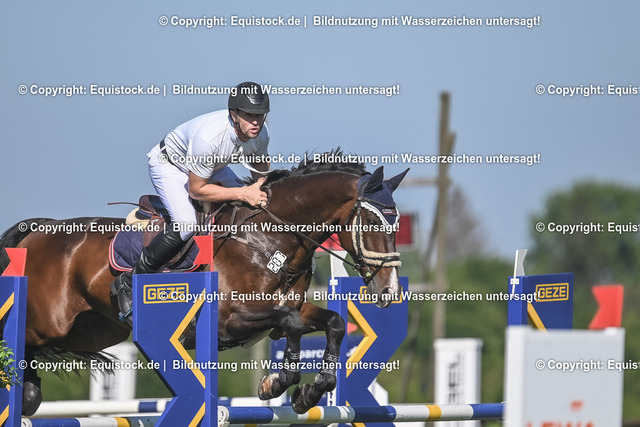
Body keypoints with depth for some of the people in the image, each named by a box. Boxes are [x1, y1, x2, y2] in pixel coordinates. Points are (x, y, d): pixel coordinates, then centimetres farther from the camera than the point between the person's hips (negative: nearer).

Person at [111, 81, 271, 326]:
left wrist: (262, 187, -16)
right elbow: (196, 190, -32)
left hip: (213, 167, 8)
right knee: (185, 224, -29)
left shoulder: (260, 133, -20)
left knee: (253, 209, -3)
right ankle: (129, 284, -19)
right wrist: (242, 193, -36)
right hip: (169, 165, -8)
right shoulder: (209, 136, -41)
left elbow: (261, 170, 4)